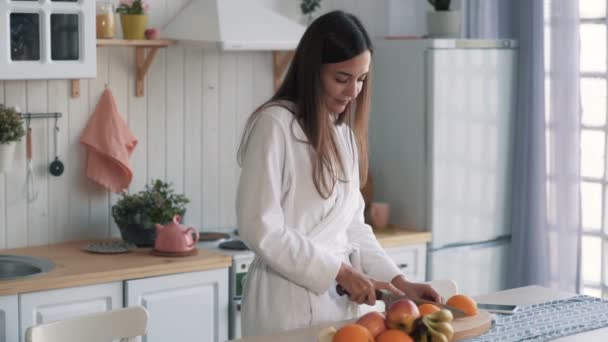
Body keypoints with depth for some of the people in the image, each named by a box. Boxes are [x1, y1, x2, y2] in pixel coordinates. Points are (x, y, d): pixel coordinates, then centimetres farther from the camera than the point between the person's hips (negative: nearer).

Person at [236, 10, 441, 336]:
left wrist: (397, 281, 1)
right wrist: (341, 271, -15)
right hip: (288, 300, -7)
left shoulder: (344, 133, 11)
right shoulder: (274, 123, -12)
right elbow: (260, 229, -17)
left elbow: (351, 224, 13)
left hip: (338, 297, 7)